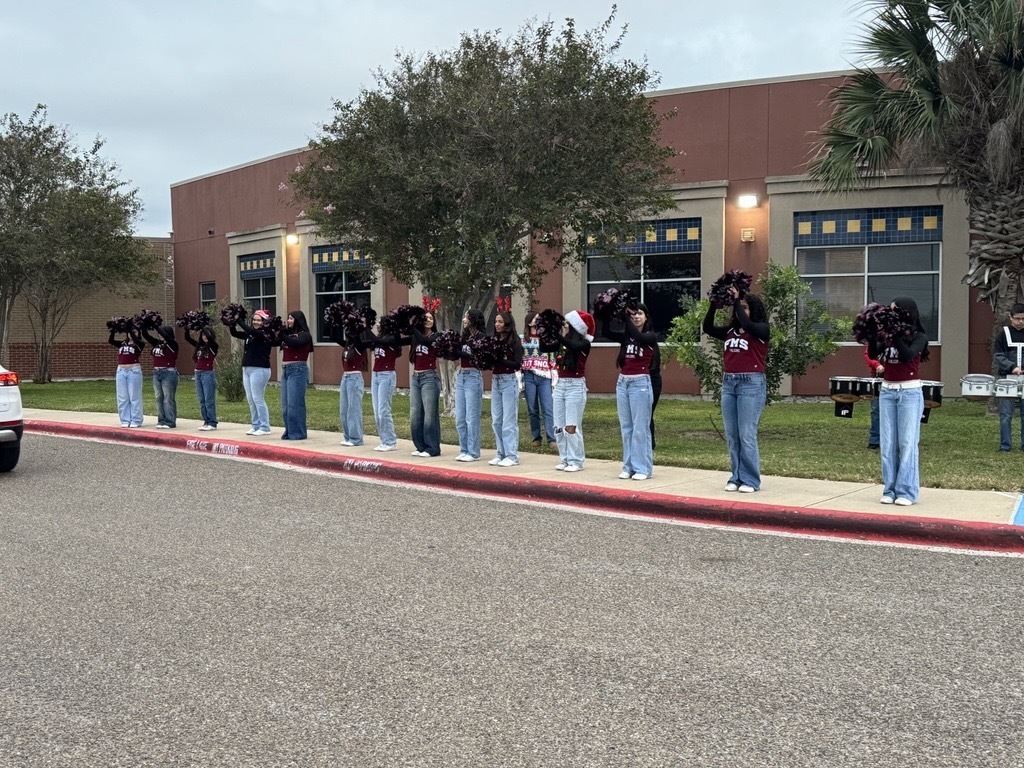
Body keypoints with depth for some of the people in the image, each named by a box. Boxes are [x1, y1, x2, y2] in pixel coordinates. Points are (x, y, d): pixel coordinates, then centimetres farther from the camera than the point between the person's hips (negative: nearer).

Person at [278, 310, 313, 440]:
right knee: (285, 404, 8)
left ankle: (297, 433, -1)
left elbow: (293, 343, -22)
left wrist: (280, 332, -24)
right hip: (285, 370, 7)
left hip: (297, 370, -7)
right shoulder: (288, 333, 15)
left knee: (294, 403, -7)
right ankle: (289, 431, 16)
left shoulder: (304, 335, -5)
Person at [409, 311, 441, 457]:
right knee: (415, 415, 7)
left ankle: (432, 448, 1)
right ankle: (420, 446, 16)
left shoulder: (435, 336, -4)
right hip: (415, 377, 6)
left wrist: (413, 327, -13)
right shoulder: (415, 337, 11)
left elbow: (424, 340, -21)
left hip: (429, 377, -6)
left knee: (429, 414, -5)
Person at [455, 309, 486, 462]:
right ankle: (464, 450, 17)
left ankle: (473, 452, 2)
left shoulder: (480, 337, -7)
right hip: (460, 376, 8)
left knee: (471, 417, -4)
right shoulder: (465, 336, 14)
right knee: (460, 418, 9)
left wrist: (459, 352, -20)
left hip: (473, 376, -8)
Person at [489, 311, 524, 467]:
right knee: (496, 420, 9)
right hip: (495, 380, 6)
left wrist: (499, 359, -20)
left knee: (509, 421, -3)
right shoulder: (494, 340, 9)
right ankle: (501, 454, 17)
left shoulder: (514, 341, -7)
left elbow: (517, 364, -14)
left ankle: (512, 456, 2)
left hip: (509, 381, -6)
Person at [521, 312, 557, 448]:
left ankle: (552, 439, -11)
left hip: (544, 377, 0)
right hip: (528, 377, 0)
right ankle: (537, 438, 14)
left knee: (547, 409, -8)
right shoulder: (522, 339, 6)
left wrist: (555, 379, 3)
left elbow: (553, 360, 9)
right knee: (532, 410, 5)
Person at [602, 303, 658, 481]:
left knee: (640, 427, -3)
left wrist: (625, 314, -22)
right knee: (626, 427, 8)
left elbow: (637, 336, -23)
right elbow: (605, 333, -3)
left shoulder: (650, 336, -2)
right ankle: (629, 466, 14)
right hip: (622, 382, 6)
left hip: (640, 383, -6)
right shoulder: (625, 336, 11)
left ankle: (643, 468, 2)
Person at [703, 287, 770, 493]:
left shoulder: (761, 330, -1)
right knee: (732, 435, 8)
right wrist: (714, 304, -6)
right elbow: (708, 328, 3)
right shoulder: (730, 331, 13)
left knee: (747, 435, -7)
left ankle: (750, 480, 1)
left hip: (751, 383, -6)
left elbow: (746, 324, -21)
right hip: (728, 383, 6)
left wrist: (737, 300, -14)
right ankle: (736, 477, 16)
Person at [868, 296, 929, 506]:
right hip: (887, 391, 4)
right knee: (888, 443, 3)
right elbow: (874, 354, -5)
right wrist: (871, 336, -19)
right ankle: (890, 490, 8)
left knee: (907, 442, -5)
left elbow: (907, 356, -18)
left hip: (910, 392, -4)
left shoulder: (918, 337, -2)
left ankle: (907, 492, -2)